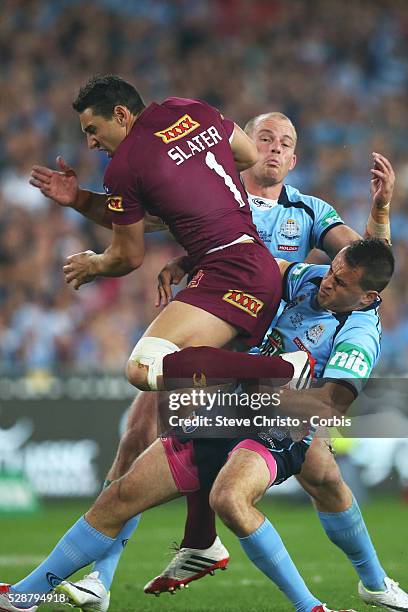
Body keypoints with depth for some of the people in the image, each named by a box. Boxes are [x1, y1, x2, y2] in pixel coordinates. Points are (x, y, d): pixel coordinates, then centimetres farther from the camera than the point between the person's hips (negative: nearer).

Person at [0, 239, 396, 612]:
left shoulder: (359, 337, -17)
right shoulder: (314, 278, 4)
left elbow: (331, 410, -28)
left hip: (274, 437, -7)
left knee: (228, 499, -40)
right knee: (121, 497, 1)